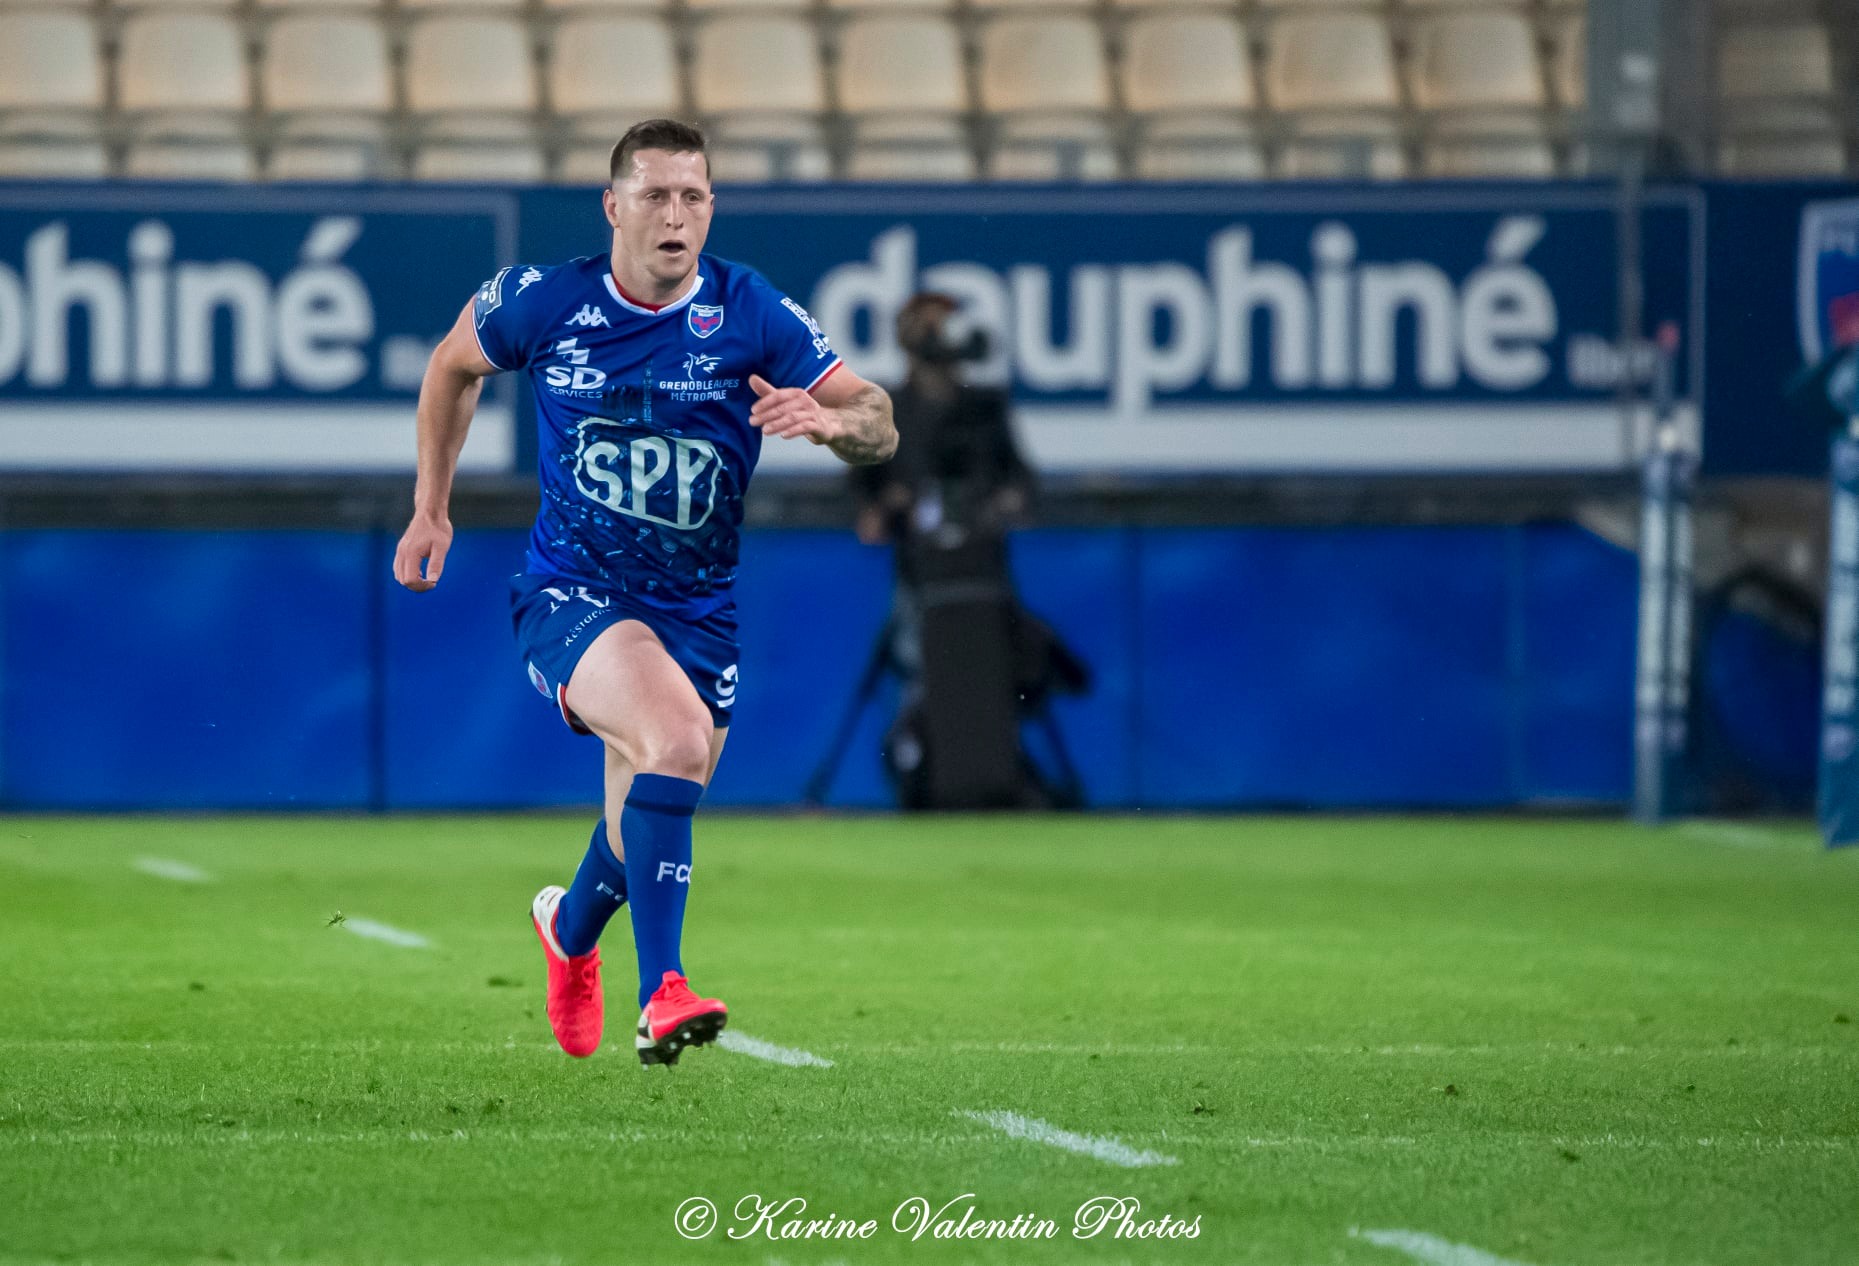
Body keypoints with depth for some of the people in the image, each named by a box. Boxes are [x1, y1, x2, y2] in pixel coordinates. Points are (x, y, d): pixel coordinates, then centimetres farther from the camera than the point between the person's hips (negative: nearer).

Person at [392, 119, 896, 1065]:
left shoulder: (754, 317, -8)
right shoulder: (541, 302, -7)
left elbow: (879, 427, -8)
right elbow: (454, 366, 14)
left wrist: (830, 420, -31)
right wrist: (431, 509, 12)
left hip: (697, 607, 3)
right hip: (571, 592, -3)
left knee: (648, 823, 12)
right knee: (679, 736, -31)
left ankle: (571, 927, 50)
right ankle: (661, 996, -32)